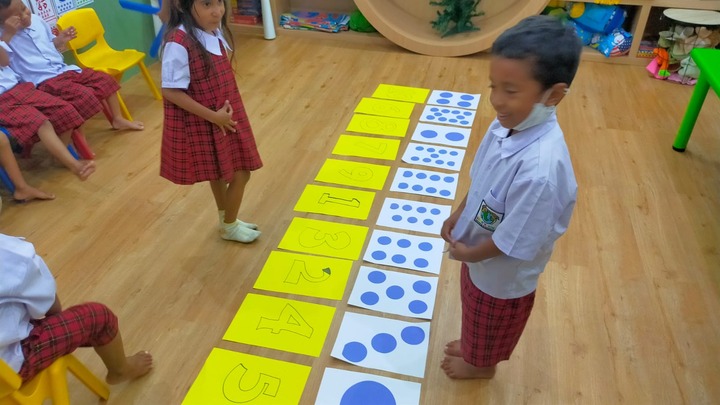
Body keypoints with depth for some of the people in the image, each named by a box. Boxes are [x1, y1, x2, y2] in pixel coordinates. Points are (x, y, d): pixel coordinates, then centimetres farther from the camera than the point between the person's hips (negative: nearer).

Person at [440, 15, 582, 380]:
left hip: (503, 275, -6)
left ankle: (480, 365, 55)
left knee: (489, 328, 26)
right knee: (476, 316, 34)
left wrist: (470, 253, -14)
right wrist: (458, 216, -3)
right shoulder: (509, 125, -16)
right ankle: (472, 347, 62)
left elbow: (513, 241, -29)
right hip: (479, 254, 7)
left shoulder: (540, 167, -41)